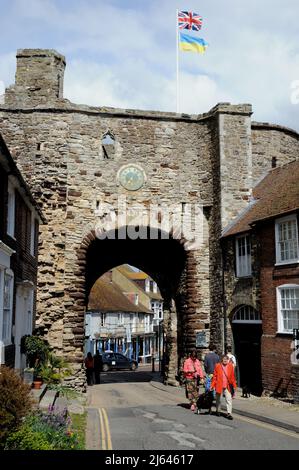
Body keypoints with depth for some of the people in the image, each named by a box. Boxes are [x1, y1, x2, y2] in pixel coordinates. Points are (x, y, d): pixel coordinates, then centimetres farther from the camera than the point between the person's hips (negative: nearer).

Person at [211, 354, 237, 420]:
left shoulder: (230, 366, 2)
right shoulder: (217, 366, -3)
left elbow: (232, 376, 6)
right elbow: (215, 376, 0)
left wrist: (234, 385, 2)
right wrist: (212, 385, -2)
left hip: (228, 386, 1)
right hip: (219, 386, -1)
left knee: (229, 399, -7)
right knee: (218, 399, 14)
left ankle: (229, 413, -4)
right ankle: (217, 411, 34)